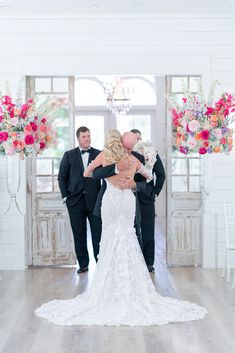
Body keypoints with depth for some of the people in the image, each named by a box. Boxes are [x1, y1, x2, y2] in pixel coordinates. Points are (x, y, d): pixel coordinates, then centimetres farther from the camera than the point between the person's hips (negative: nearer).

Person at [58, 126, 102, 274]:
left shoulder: (99, 154, 5)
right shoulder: (69, 155, 7)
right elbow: (62, 177, 9)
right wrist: (65, 196, 2)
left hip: (95, 199, -1)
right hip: (76, 201, 1)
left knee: (98, 232, -2)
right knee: (79, 234, 5)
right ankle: (83, 264, 14)